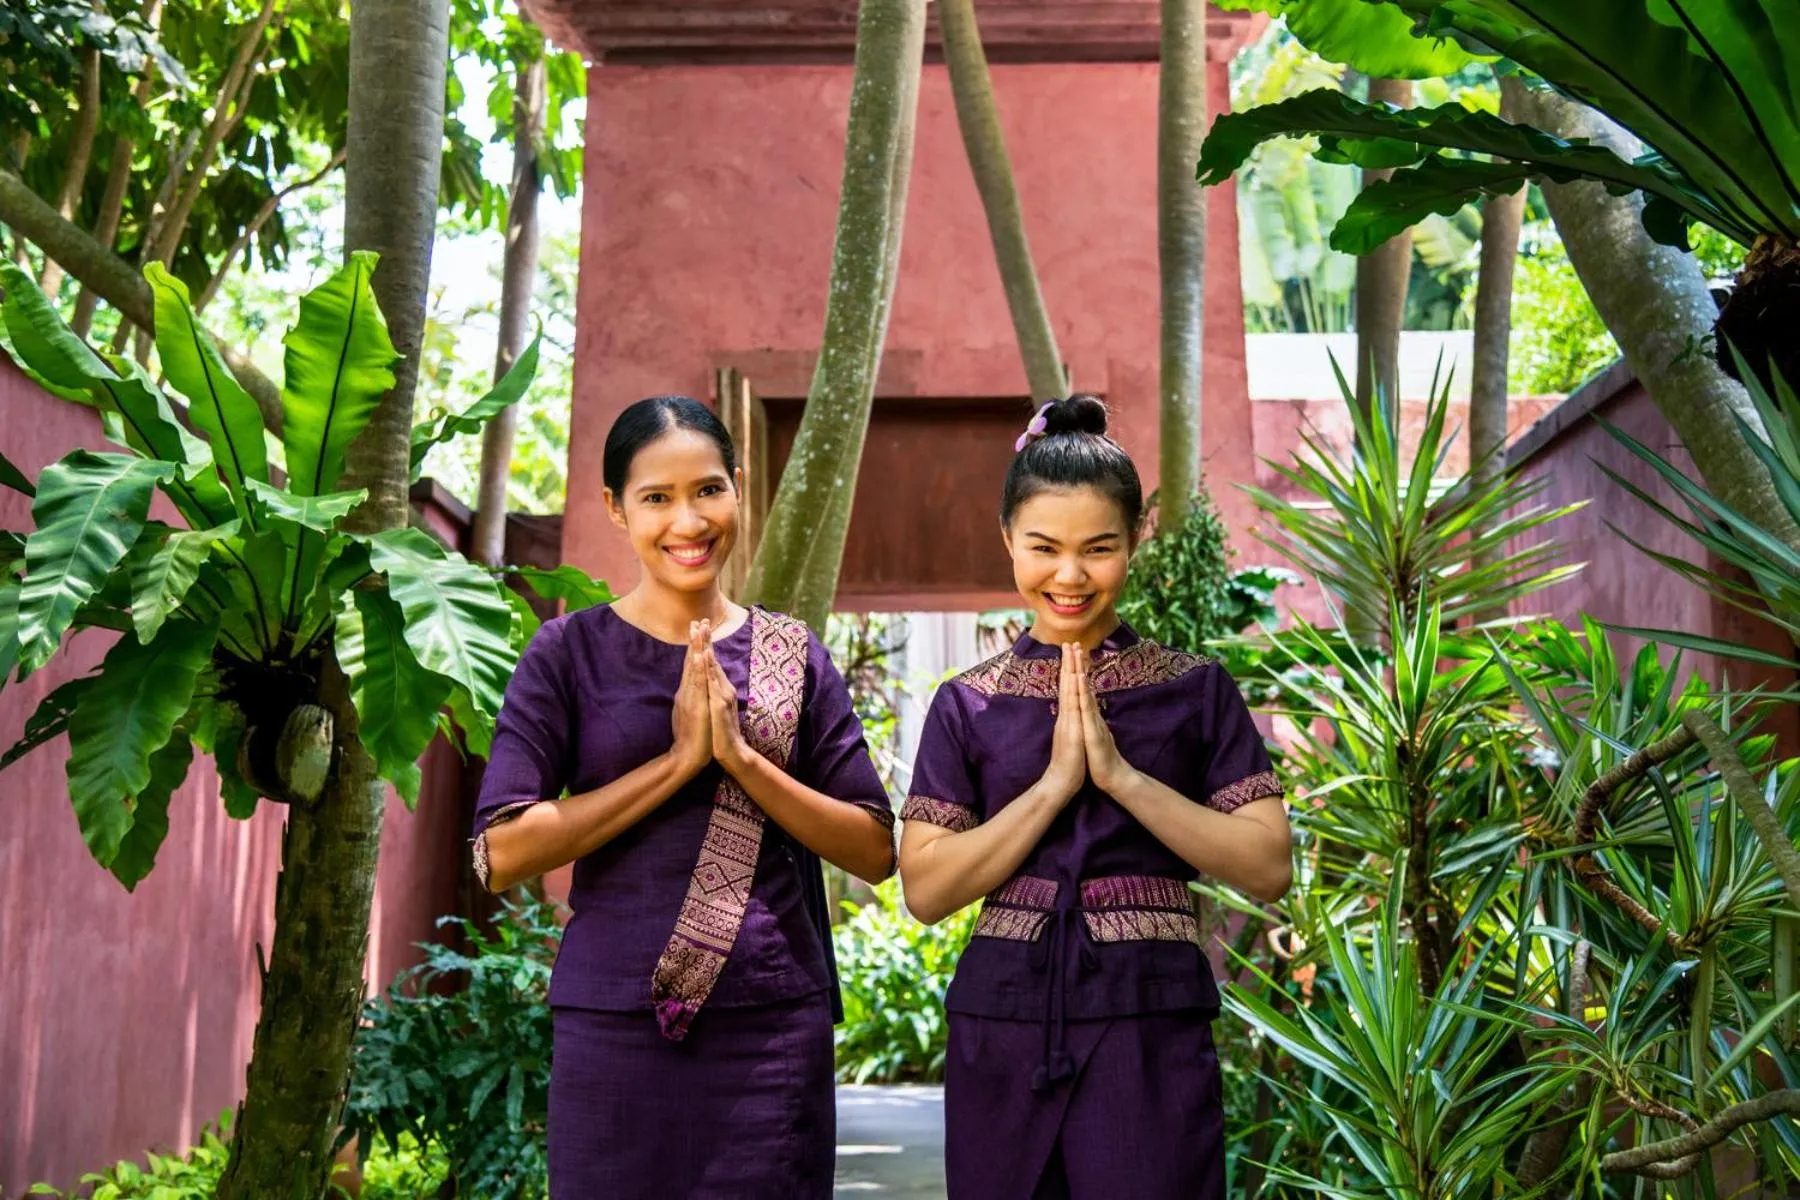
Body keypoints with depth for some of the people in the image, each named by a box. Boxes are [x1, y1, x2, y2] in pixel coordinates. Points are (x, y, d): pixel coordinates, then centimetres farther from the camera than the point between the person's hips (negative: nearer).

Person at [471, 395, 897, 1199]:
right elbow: (501, 853, -8)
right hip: (615, 1024, -1)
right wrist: (679, 759, -13)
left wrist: (742, 757, -11)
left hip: (775, 1023, 2)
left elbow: (876, 852, 2)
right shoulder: (570, 653, 0)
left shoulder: (793, 657, 6)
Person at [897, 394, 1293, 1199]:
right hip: (1003, 1031, 2)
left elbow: (1269, 868, -5)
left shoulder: (1194, 691, 2)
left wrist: (1121, 774, -14)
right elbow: (926, 890, -3)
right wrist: (1054, 783, -12)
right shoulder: (968, 706, 5)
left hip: (1151, 1032, -1)